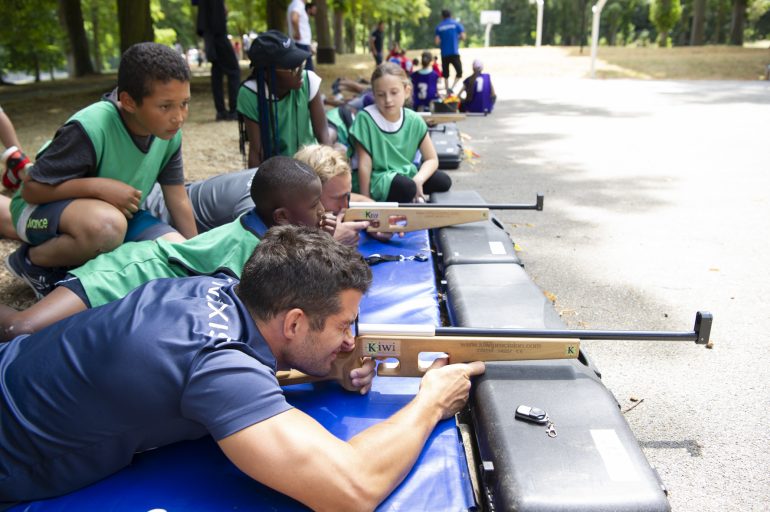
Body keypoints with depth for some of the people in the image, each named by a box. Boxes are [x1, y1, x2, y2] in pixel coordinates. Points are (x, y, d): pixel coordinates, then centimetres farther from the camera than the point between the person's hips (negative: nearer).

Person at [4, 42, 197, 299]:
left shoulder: (169, 133, -12)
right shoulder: (90, 129, -31)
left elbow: (178, 200, -2)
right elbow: (30, 190, -22)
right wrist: (98, 186, -32)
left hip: (117, 212, 6)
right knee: (106, 225, -40)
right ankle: (33, 261, -7)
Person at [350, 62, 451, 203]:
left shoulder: (414, 120, -5)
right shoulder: (366, 118, -17)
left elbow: (432, 159, 1)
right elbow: (364, 165, -14)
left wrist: (418, 180, -19)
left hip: (405, 174, 5)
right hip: (378, 179, -5)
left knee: (443, 181, -13)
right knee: (406, 186, -32)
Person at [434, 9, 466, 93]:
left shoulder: (439, 27, 5)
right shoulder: (456, 24, 3)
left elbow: (437, 42, -2)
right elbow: (463, 37, -2)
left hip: (444, 54, 2)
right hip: (454, 53, -2)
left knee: (445, 74, 12)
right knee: (459, 72, 4)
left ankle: (448, 92, 13)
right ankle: (452, 88, -17)